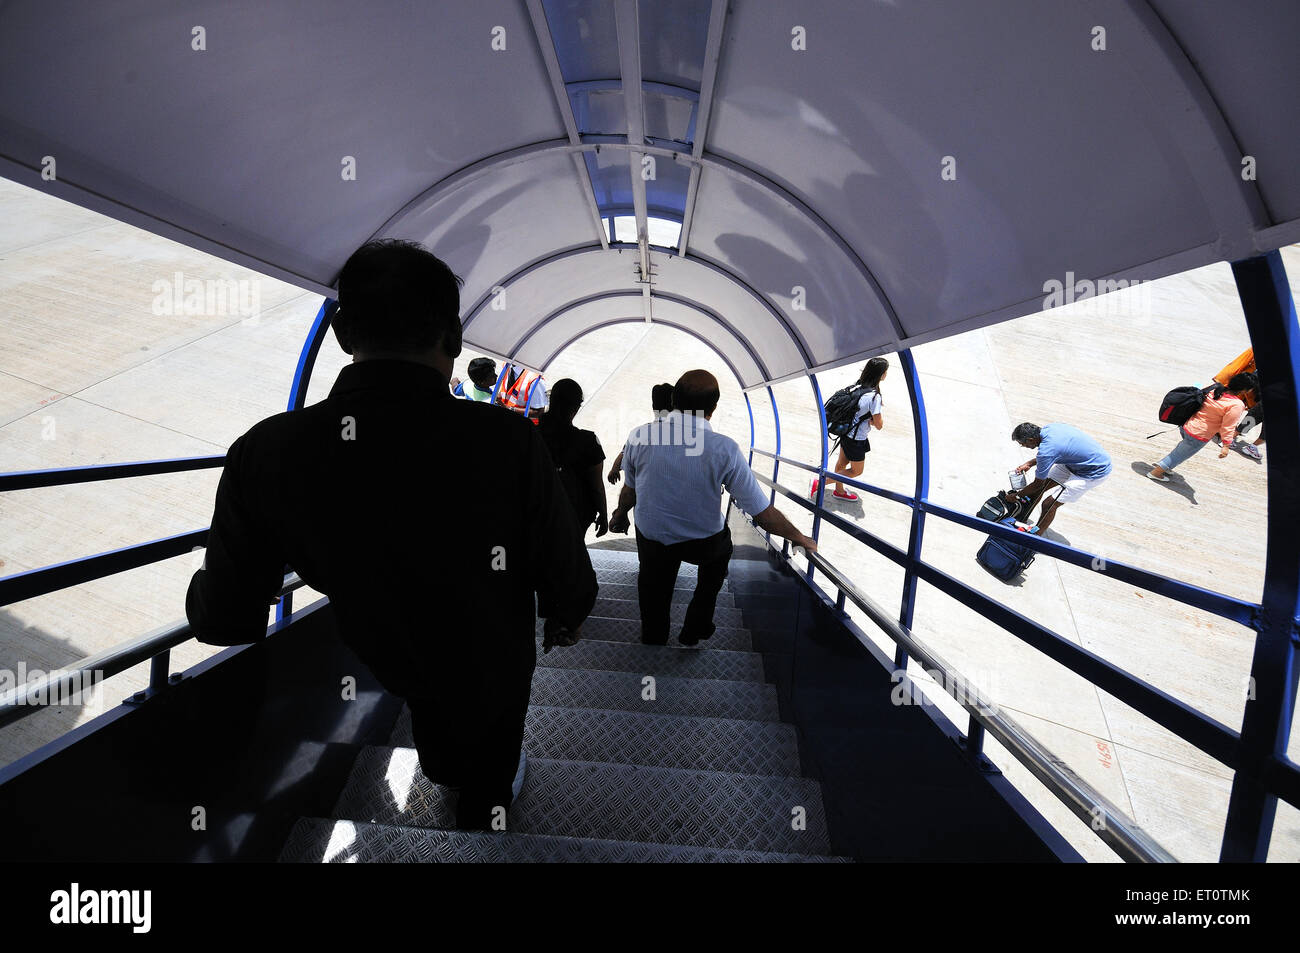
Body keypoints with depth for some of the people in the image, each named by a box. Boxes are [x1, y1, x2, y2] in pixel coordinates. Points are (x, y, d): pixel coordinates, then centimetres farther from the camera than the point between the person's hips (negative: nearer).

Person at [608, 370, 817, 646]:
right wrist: (800, 538, 0)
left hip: (651, 538, 2)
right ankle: (696, 628, 41)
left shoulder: (639, 436, -18)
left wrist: (620, 514, 21)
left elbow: (630, 489, -1)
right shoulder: (724, 449, -24)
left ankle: (653, 638, 55)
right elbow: (763, 513, -18)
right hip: (703, 544, -1)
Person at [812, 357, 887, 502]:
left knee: (842, 463, 23)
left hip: (846, 432, 8)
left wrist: (870, 419, -3)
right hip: (856, 439, -8)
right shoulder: (874, 396, -27)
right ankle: (819, 482, 6)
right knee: (856, 471, 12)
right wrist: (880, 419, 0)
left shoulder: (858, 386, -4)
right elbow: (879, 425, -21)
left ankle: (839, 491, 42)